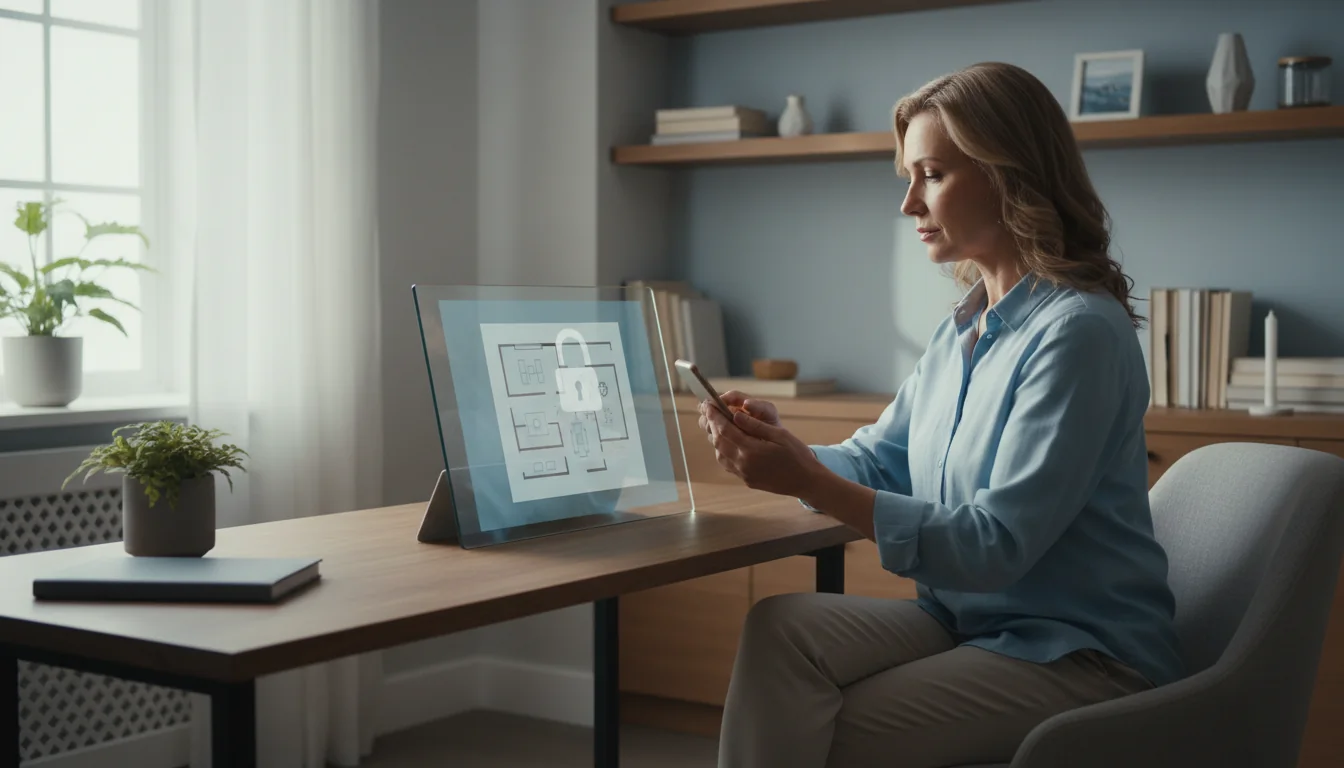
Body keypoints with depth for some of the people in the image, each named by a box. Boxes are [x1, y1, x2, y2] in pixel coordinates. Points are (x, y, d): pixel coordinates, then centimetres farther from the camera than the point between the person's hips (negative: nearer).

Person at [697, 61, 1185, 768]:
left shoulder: (1078, 331, -18)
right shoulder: (963, 328, 11)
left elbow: (997, 545, -23)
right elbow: (879, 461, 12)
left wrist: (811, 484, -25)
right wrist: (781, 447, -10)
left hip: (1078, 651, -7)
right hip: (964, 620, 7)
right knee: (781, 626, -17)